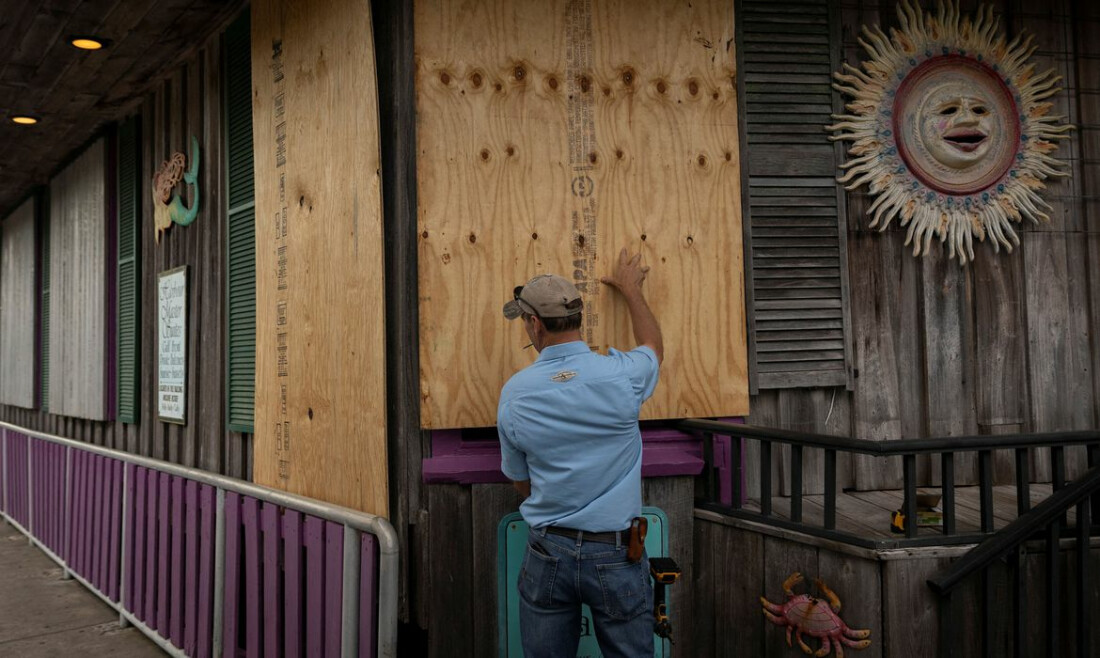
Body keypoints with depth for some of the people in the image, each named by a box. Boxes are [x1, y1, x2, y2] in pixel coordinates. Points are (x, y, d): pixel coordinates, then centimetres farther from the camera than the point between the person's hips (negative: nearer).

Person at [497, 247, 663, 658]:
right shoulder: (620, 375, -11)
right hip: (615, 555, -1)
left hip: (547, 552, 1)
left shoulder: (514, 394, -7)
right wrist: (632, 291, 29)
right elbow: (653, 345, 15)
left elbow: (522, 484, 6)